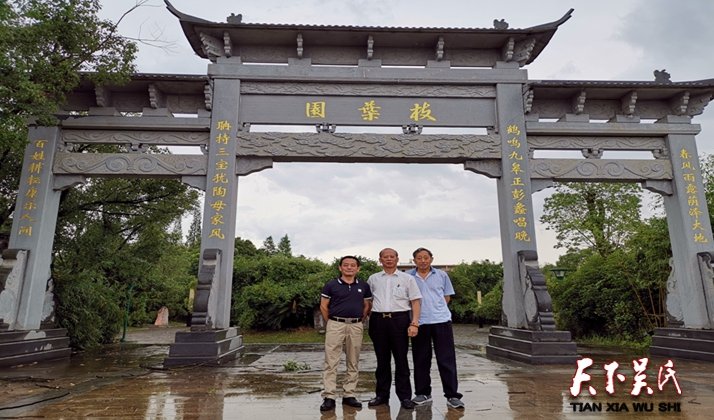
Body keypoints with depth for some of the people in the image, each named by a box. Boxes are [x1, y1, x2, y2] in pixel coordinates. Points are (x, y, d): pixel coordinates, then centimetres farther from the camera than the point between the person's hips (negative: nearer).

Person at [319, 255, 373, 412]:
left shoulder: (364, 286, 6)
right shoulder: (331, 285, -1)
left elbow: (366, 306, 14)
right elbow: (323, 307, 4)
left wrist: (360, 321, 6)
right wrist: (331, 323, 4)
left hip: (356, 326, 3)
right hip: (335, 325, -2)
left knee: (353, 363, 9)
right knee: (331, 362, -3)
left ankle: (349, 395, 20)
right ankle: (329, 397, 2)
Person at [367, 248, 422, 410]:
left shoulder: (407, 278, 5)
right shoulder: (373, 279, 11)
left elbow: (415, 301, 0)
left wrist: (414, 323, -9)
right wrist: (366, 319, 8)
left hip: (399, 319, -2)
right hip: (378, 320, 2)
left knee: (401, 359, 2)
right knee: (382, 360, 10)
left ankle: (405, 396, 10)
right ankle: (382, 395, 20)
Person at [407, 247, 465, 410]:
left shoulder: (441, 275, 7)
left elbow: (447, 295, 14)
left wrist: (438, 310, 4)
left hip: (441, 321, 0)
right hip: (419, 323, 0)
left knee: (447, 359, 0)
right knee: (421, 360, 9)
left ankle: (452, 396, 8)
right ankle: (423, 393, 23)